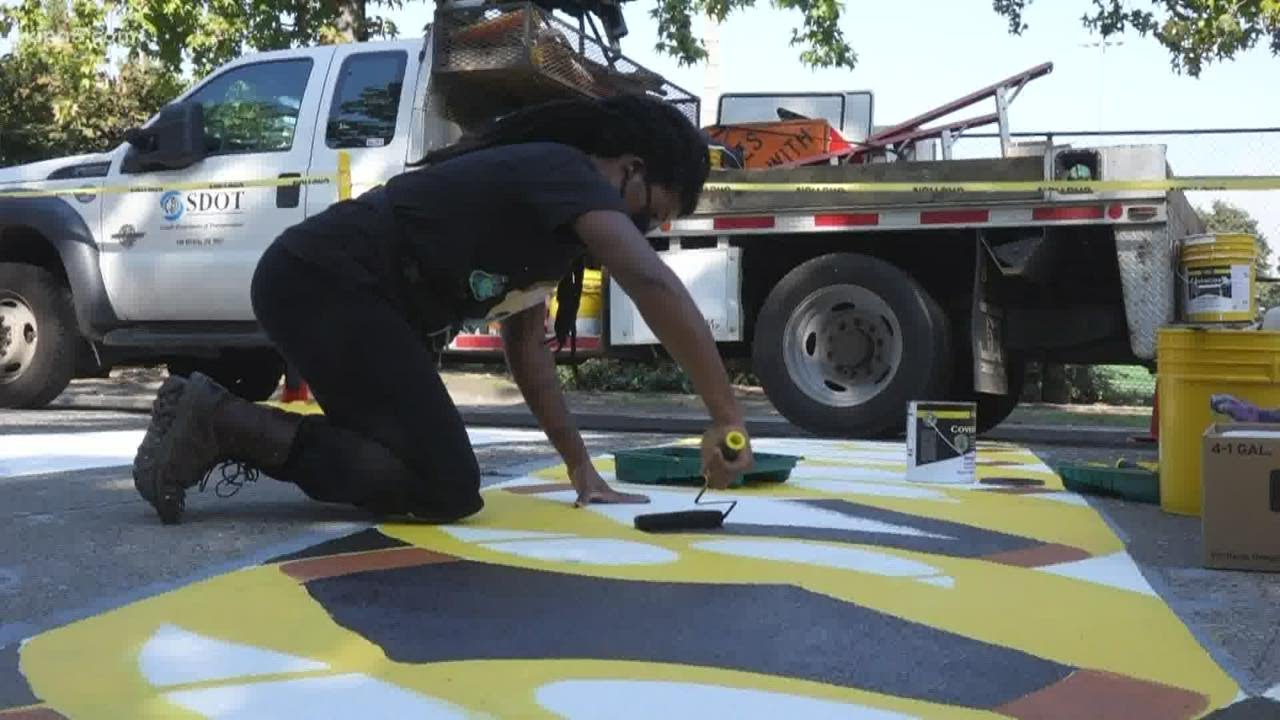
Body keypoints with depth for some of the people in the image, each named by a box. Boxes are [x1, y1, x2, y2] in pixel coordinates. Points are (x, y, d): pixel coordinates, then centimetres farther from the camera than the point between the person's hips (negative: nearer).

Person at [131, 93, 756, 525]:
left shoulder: (542, 199, 21)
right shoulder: (565, 171, -8)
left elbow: (525, 346, 20)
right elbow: (653, 283, -24)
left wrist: (581, 467, 14)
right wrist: (727, 417, -21)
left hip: (324, 288, 11)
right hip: (321, 283, -11)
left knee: (414, 456, 18)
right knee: (446, 489, -13)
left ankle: (217, 421, 16)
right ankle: (223, 423, -9)